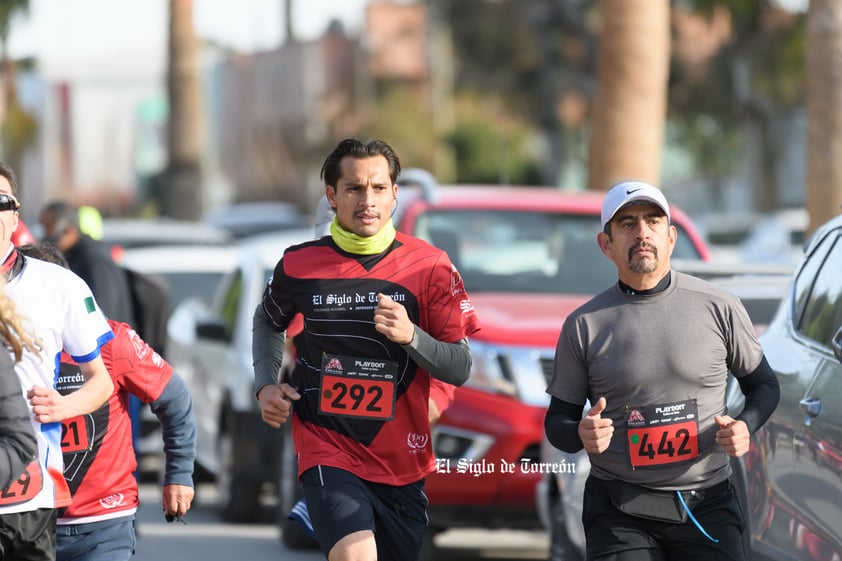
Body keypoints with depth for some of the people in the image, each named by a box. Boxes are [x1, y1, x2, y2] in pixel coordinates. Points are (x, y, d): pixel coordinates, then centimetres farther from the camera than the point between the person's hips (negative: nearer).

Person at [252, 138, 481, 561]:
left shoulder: (429, 266, -4)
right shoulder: (299, 265, -1)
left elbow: (459, 369, -3)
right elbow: (268, 322, 21)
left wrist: (410, 336, -21)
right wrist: (267, 386, 5)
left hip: (401, 461, 2)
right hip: (327, 451, -2)